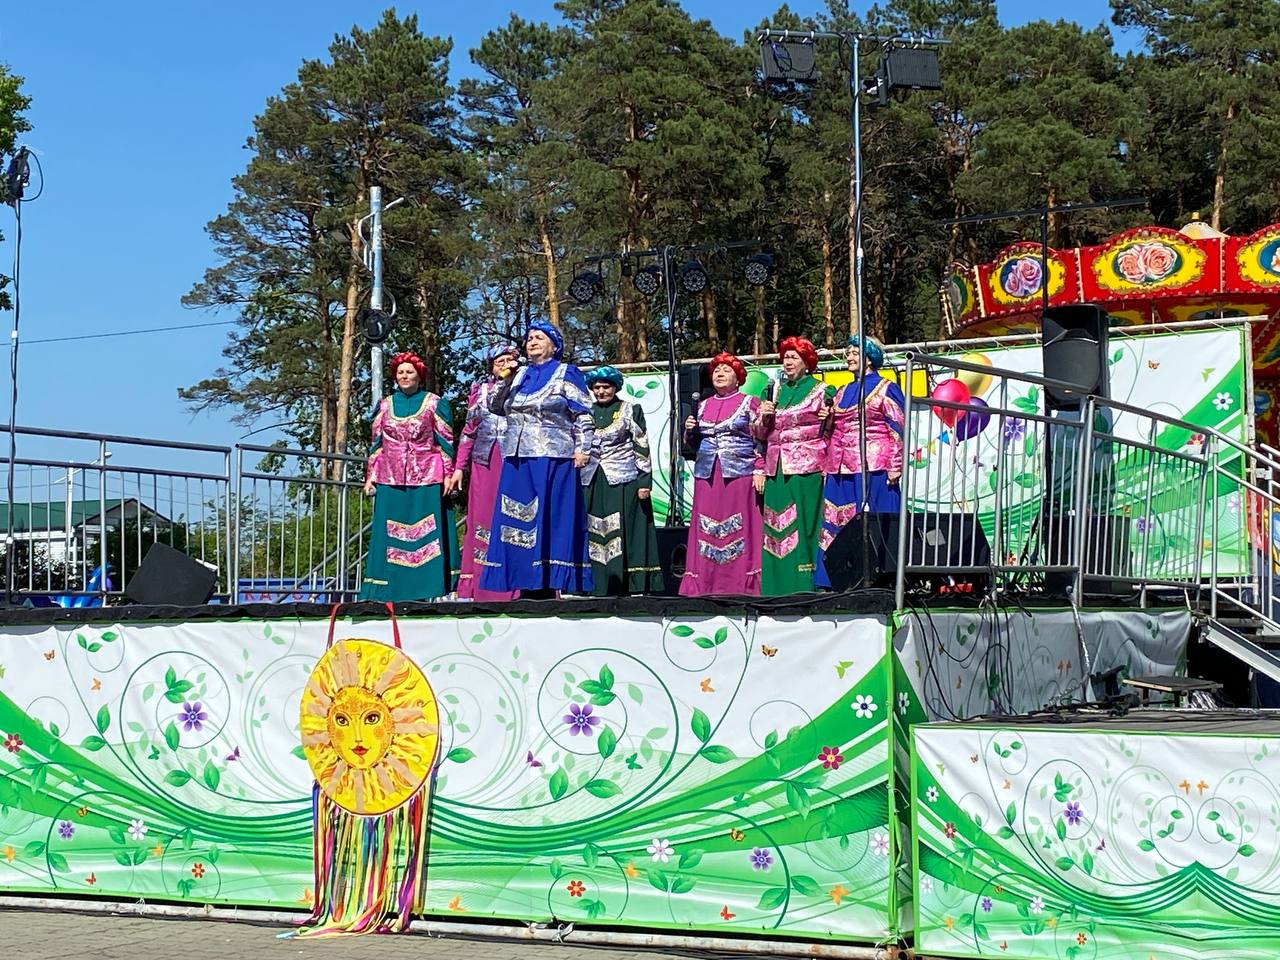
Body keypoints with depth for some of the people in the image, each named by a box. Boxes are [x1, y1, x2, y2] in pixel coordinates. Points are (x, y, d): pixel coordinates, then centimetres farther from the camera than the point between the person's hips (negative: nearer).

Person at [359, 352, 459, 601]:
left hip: (427, 480, -3)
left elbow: (446, 442, 3)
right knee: (389, 534, -1)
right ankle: (391, 589, 1)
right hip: (390, 481, 3)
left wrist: (448, 475, -5)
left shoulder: (434, 403, 6)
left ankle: (426, 589, -3)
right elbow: (376, 444, 16)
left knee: (426, 533, -5)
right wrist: (370, 477, 8)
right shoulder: (385, 405, 14)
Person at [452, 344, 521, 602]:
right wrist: (459, 467, 10)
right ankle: (476, 585, 1)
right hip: (485, 463, 2)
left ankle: (511, 587, -6)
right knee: (481, 519, -1)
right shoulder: (480, 389, 16)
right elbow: (469, 429, 16)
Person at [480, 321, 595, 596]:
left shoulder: (567, 374, 4)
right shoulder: (520, 375, 18)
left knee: (552, 516, -7)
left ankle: (554, 581, -5)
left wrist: (583, 448, -12)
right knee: (518, 520, 2)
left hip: (554, 458, -6)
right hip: (518, 459, 6)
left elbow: (583, 415, -2)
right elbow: (498, 407, 22)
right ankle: (529, 583, 6)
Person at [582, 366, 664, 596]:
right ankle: (600, 587, 3)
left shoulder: (631, 411, 4)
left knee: (623, 533, -7)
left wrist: (644, 482, -9)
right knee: (594, 535, 0)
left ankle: (626, 586, -6)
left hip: (623, 482, -4)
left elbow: (642, 448, 0)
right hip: (593, 483, 4)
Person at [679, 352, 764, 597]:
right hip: (707, 474, 4)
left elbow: (760, 440, 0)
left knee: (739, 527, -7)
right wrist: (690, 431, 3)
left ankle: (741, 583, -5)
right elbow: (692, 445, 23)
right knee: (706, 528, 0)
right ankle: (705, 584, 2)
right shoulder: (703, 406, 18)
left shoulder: (749, 403, 5)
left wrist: (760, 470, -10)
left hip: (739, 473, -4)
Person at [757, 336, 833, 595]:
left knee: (802, 525, -8)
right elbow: (762, 434, 21)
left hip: (806, 468, -5)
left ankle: (804, 588, -7)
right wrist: (763, 417, 2)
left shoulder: (820, 391, 5)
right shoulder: (777, 392, 19)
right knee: (776, 529, 1)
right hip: (776, 469, 5)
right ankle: (777, 590, 4)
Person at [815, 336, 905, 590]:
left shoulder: (885, 389, 2)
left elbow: (898, 429, -4)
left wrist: (895, 467, -11)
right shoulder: (843, 392, 21)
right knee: (837, 524, 2)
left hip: (873, 469, -7)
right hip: (840, 471, 7)